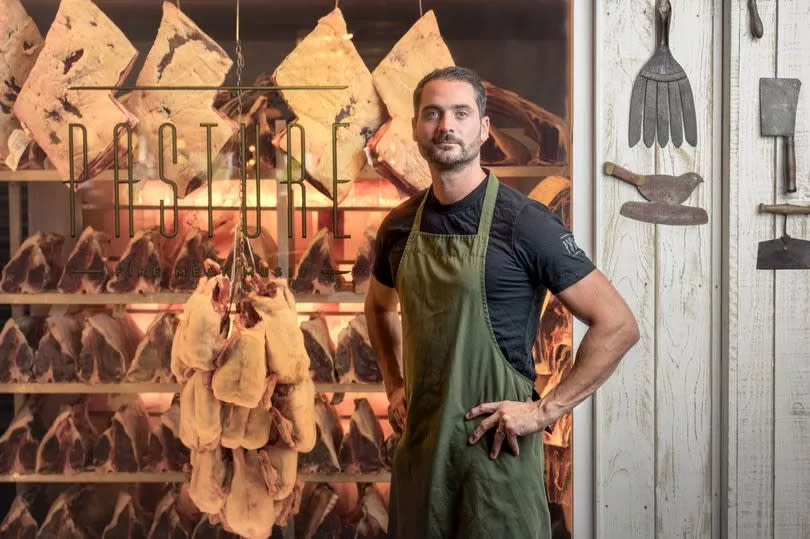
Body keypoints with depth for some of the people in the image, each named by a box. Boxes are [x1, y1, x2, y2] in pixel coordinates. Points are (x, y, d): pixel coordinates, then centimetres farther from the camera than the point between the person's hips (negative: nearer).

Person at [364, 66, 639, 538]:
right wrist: (395, 386, 13)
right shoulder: (400, 226, 4)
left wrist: (545, 410, -14)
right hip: (418, 444, 5)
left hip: (494, 444, -5)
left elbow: (618, 326, -14)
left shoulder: (524, 222, -13)